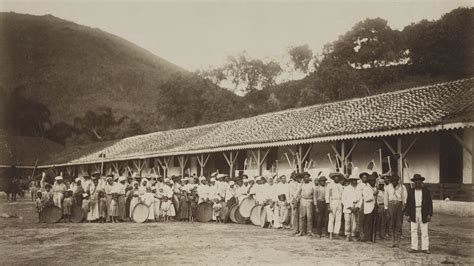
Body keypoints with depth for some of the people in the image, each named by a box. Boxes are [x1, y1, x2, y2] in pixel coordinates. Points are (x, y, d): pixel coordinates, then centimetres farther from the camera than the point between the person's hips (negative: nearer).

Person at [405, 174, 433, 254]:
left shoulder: (426, 191, 2)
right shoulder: (411, 191, 6)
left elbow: (430, 203, 2)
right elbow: (408, 204, 7)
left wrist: (429, 214, -4)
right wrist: (407, 215, 2)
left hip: (423, 214, -2)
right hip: (413, 214, 2)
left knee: (424, 232, 2)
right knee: (413, 231, 4)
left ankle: (425, 248, 8)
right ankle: (414, 247, 10)